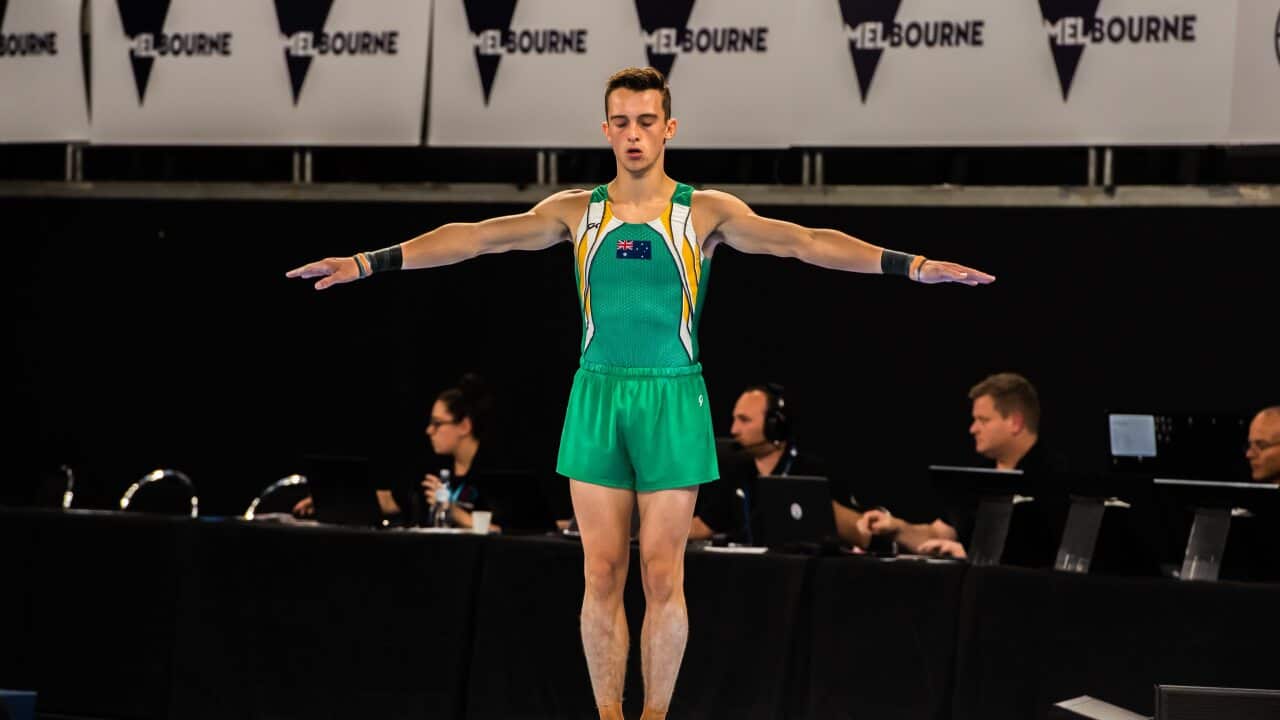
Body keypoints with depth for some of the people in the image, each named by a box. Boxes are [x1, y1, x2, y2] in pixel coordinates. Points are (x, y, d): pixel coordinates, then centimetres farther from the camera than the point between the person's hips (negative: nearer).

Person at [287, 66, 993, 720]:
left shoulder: (706, 212, 0)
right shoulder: (576, 211, 5)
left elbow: (803, 241, -8)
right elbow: (474, 237, 2)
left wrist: (911, 265, -18)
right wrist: (366, 263, -4)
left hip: (672, 398, -2)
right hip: (597, 396, 2)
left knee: (662, 575, -1)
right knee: (602, 574, 2)